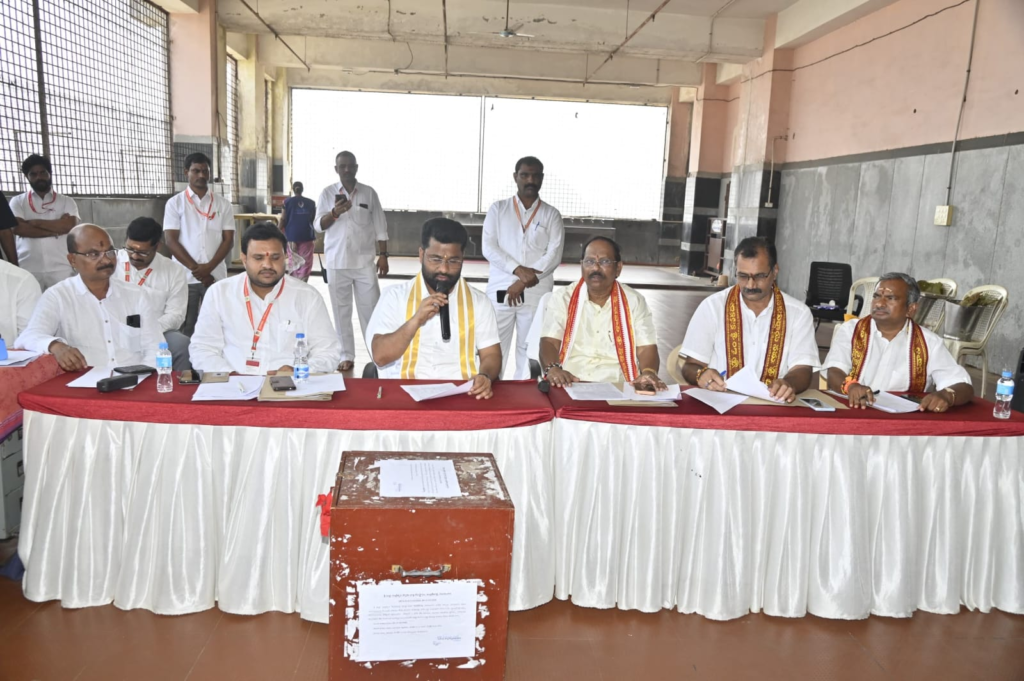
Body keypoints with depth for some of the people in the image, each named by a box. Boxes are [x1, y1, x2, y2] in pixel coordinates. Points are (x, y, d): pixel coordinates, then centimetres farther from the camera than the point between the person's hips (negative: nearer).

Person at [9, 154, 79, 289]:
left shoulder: (67, 201, 11)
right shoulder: (18, 201, 11)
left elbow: (69, 226, -6)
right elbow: (17, 228, -5)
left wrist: (35, 222, -4)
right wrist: (55, 230, -8)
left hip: (61, 268, 0)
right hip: (27, 269, 0)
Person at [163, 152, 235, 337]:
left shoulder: (223, 204, 8)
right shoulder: (175, 203, 4)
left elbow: (228, 240, 2)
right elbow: (171, 241, -2)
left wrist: (209, 268, -11)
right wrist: (196, 269, -10)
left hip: (216, 276, 1)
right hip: (185, 277, -1)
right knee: (185, 328, 4)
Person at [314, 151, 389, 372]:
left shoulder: (369, 192, 5)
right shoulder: (327, 193, 3)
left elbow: (380, 227, 6)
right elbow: (318, 225, -3)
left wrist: (383, 255, 1)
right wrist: (334, 213, -21)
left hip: (364, 261, 0)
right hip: (336, 262, 0)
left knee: (370, 309, 1)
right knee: (341, 310, 4)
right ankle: (347, 356, 13)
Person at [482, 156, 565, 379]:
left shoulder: (551, 214, 7)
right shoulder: (498, 209, 8)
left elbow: (554, 255, -3)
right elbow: (488, 248, -2)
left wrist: (523, 283, -12)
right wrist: (518, 269, -16)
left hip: (537, 294, 0)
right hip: (500, 290, 0)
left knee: (530, 351, 2)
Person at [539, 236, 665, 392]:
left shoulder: (634, 302, 13)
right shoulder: (561, 298, 10)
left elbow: (646, 348, 6)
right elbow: (549, 342, 0)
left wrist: (649, 372, -17)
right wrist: (553, 369, -22)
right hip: (569, 385, 0)